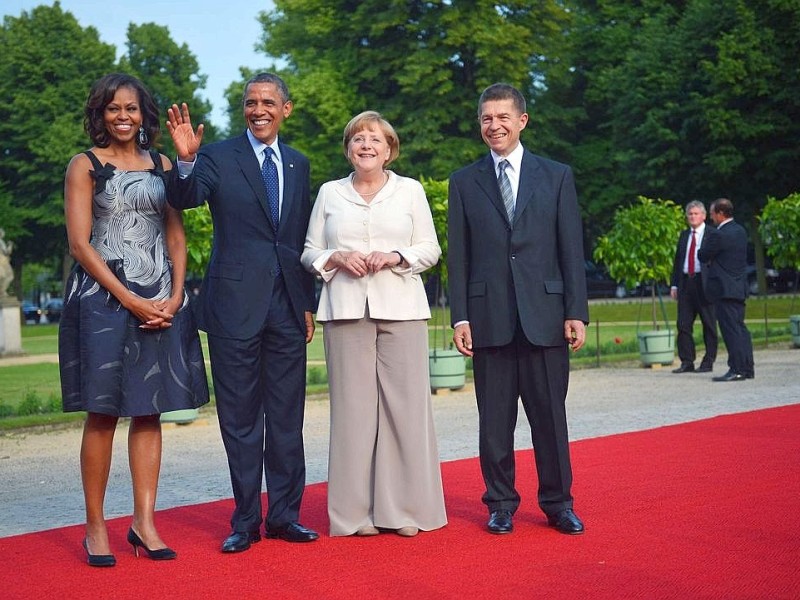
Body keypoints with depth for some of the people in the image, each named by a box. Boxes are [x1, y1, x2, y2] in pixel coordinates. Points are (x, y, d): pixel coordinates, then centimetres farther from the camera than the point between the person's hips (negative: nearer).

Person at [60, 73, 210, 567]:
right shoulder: (85, 166, 2)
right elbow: (80, 245, -5)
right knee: (103, 413, -2)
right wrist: (131, 300, -12)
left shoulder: (161, 166, 14)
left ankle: (144, 522, 8)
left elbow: (177, 239, 12)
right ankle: (95, 526, 5)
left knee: (149, 411, 3)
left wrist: (174, 297, -4)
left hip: (161, 301, 4)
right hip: (103, 298, -4)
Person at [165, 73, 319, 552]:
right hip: (236, 305, -4)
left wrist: (308, 303, 11)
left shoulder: (299, 164, 13)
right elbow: (185, 199, -18)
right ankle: (246, 520, 13)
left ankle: (285, 514, 19)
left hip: (287, 305, 4)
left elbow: (304, 239, 15)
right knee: (240, 417, 3)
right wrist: (186, 160, -37)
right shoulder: (219, 157, 0)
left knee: (287, 415, 9)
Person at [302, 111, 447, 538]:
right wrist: (337, 257, -7)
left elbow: (431, 248, 9)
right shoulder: (329, 193, 14)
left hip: (401, 309, 0)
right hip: (345, 310, 0)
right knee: (352, 404, -3)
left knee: (405, 402, -4)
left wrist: (394, 256, -8)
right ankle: (358, 510, 4)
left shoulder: (410, 190, 12)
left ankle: (405, 507, 4)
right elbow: (310, 252, 13)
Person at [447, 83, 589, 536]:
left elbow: (572, 249, 4)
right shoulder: (464, 182, 8)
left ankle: (558, 502, 18)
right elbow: (458, 256, 6)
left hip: (545, 314, 0)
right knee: (494, 418, 6)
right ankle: (501, 503, 18)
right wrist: (460, 317, -2)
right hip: (489, 316, 1)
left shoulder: (557, 176, 7)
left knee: (550, 414, 5)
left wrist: (576, 312, -3)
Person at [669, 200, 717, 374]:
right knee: (683, 324, 3)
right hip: (686, 282, 5)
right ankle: (687, 362, 9)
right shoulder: (684, 235, 17)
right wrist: (674, 284, 10)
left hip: (704, 283, -5)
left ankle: (708, 362, 8)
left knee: (709, 325, 2)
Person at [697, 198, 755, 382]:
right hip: (739, 287, 9)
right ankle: (747, 368, 17)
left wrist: (704, 251, 13)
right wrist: (714, 260, 17)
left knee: (731, 330, -8)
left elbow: (703, 256, -8)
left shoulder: (719, 235, -17)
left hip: (725, 288, -9)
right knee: (740, 328, 13)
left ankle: (737, 370, -9)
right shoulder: (741, 231, 12)